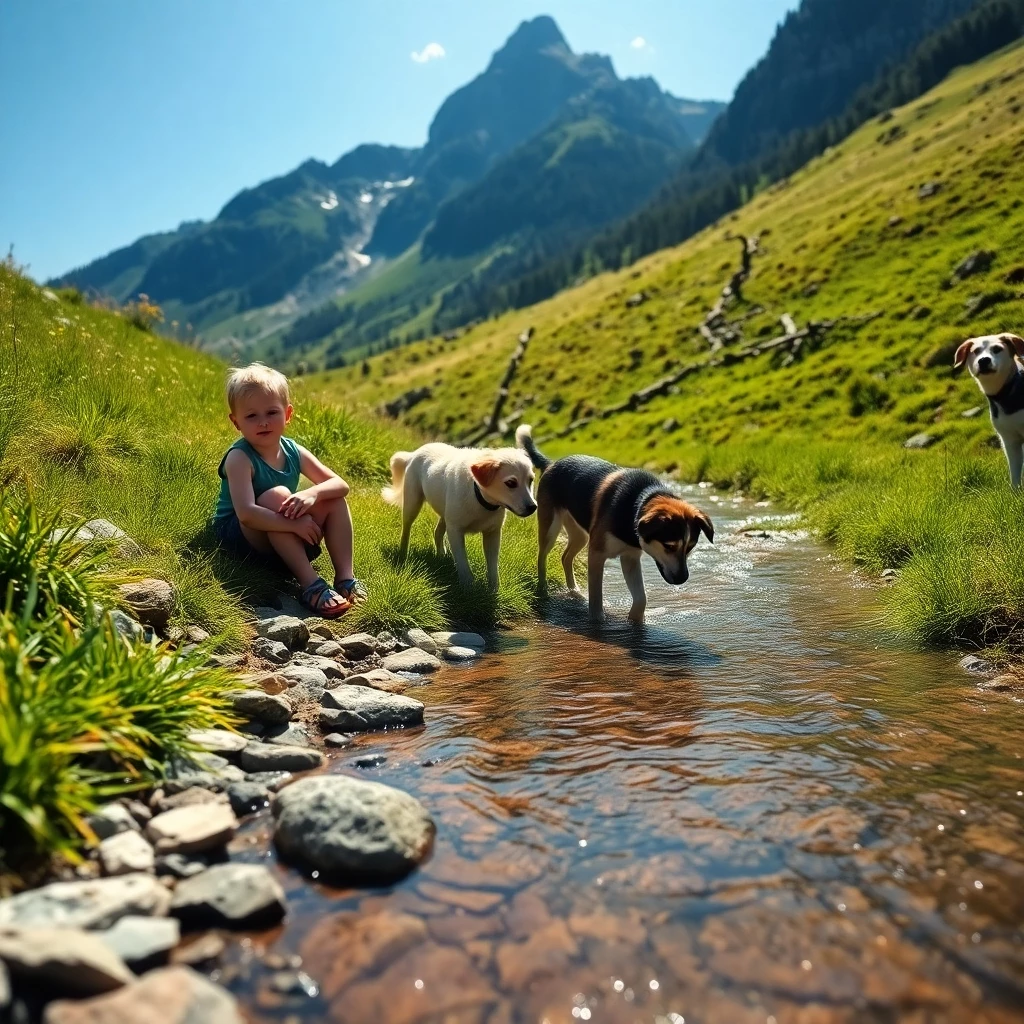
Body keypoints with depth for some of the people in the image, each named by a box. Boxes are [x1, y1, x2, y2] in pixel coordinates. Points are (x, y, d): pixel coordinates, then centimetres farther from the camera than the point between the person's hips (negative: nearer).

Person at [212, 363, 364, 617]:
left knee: (334, 498, -8)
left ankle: (345, 576, -16)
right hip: (239, 534, -6)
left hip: (284, 541, 6)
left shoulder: (294, 452, -3)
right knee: (277, 495, -33)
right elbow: (246, 514, -34)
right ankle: (310, 583, -36)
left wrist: (312, 493, -29)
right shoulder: (240, 458, -21)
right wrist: (295, 524, -37)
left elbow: (340, 484, -8)